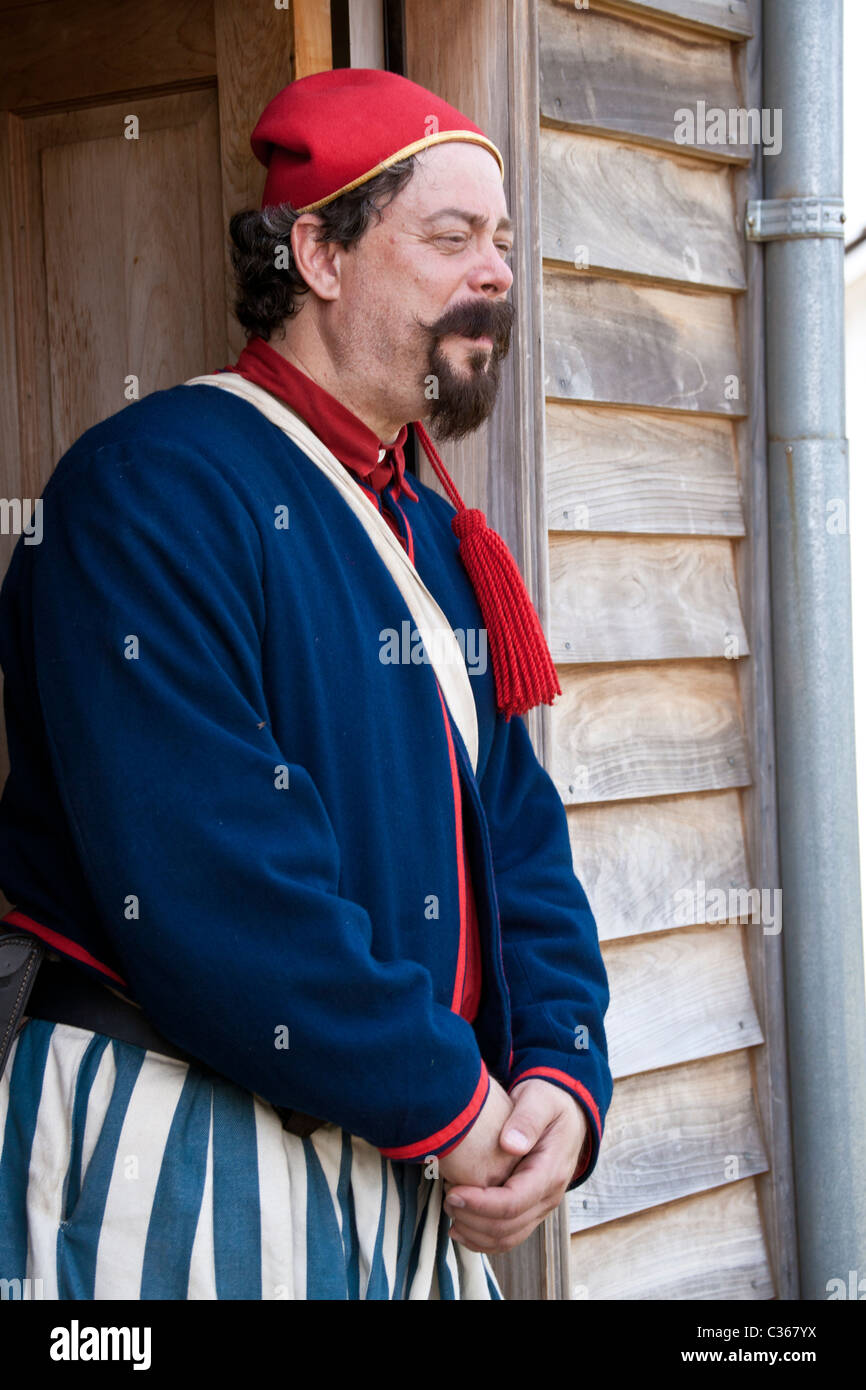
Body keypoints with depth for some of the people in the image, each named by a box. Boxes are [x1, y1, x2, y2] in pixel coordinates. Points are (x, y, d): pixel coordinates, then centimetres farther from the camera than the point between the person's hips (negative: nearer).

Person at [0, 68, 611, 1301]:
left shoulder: (439, 539, 13)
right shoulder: (155, 486, -15)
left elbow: (520, 837, 13)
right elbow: (206, 883, -24)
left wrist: (562, 1078, -4)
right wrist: (449, 1101, -18)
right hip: (179, 1168, -8)